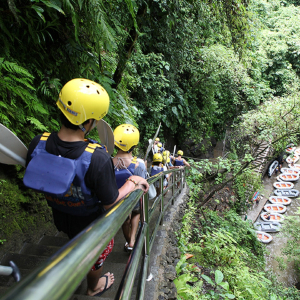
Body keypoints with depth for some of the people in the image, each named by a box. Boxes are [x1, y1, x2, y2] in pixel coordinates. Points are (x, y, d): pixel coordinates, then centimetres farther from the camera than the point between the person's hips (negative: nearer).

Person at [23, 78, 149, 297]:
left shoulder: (38, 144, -27)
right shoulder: (97, 158, -42)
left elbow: (34, 181, -8)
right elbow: (109, 203, -27)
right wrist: (132, 183, -13)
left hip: (60, 218, 5)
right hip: (91, 224, -5)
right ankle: (94, 287, 62)